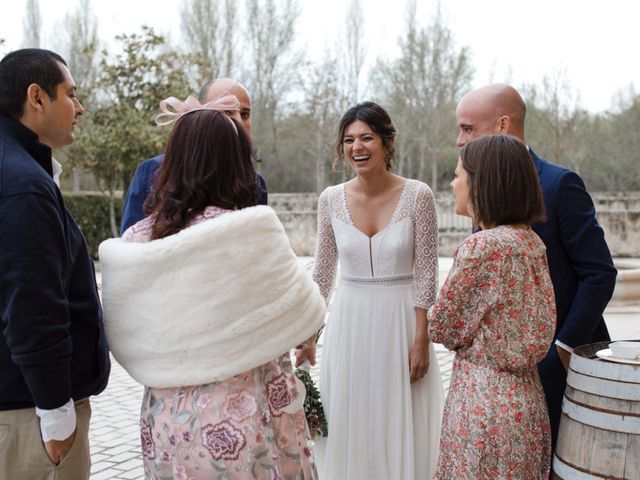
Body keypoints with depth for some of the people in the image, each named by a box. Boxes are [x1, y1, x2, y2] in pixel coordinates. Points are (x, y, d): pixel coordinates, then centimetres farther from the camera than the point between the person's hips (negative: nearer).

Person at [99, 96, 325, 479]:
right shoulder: (252, 232, -19)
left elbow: (123, 340, 3)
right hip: (244, 420, -4)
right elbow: (307, 314, -9)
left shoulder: (136, 240, -6)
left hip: (166, 421, 4)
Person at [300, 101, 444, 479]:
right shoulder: (332, 199, -1)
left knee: (402, 428, 7)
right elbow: (324, 271, 8)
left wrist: (421, 341, -10)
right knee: (350, 428, 11)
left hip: (401, 322, -2)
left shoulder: (418, 196, -9)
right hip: (349, 323, 3)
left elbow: (426, 274, -7)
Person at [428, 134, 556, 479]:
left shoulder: (481, 247, -20)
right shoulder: (532, 240, 5)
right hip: (526, 395, 8)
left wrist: (430, 314, 8)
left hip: (484, 397, -8)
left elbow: (442, 327, -10)